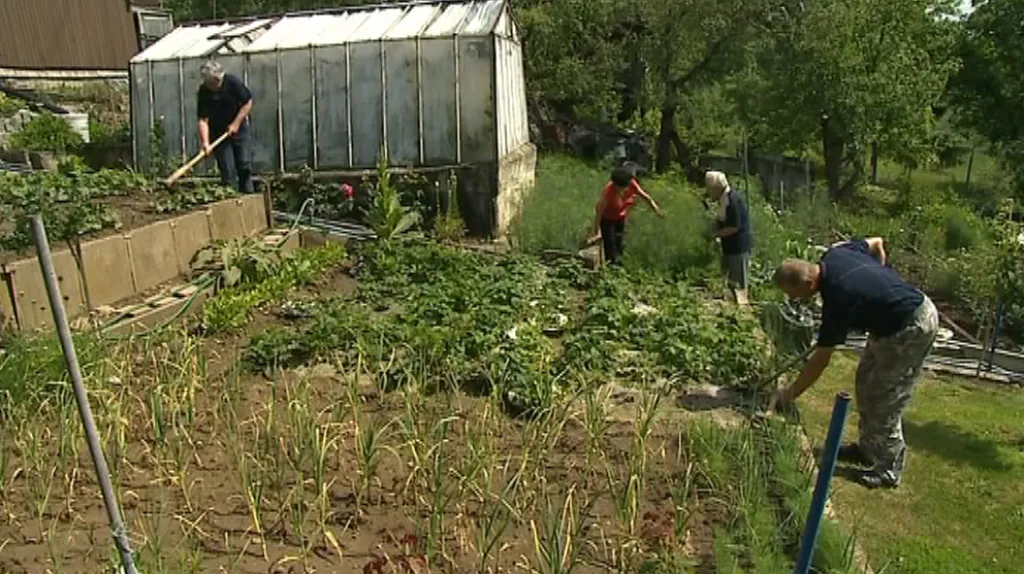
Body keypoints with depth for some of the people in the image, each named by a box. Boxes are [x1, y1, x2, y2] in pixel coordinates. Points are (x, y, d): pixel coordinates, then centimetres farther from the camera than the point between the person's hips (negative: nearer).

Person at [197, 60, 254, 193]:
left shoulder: (233, 82, -17)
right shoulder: (204, 92, -17)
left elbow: (248, 102, -8)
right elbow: (203, 120, -20)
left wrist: (236, 123, -14)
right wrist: (205, 142, -32)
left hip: (239, 128, 0)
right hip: (218, 133, 0)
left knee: (245, 164, -1)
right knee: (227, 170, -3)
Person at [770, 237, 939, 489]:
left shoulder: (838, 297, -29)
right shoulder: (833, 254, -7)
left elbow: (820, 359, -22)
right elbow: (877, 243, 13)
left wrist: (790, 394, -13)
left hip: (911, 329, -10)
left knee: (884, 399, -3)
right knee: (866, 380, 15)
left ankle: (889, 469, 12)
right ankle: (868, 447, 29)